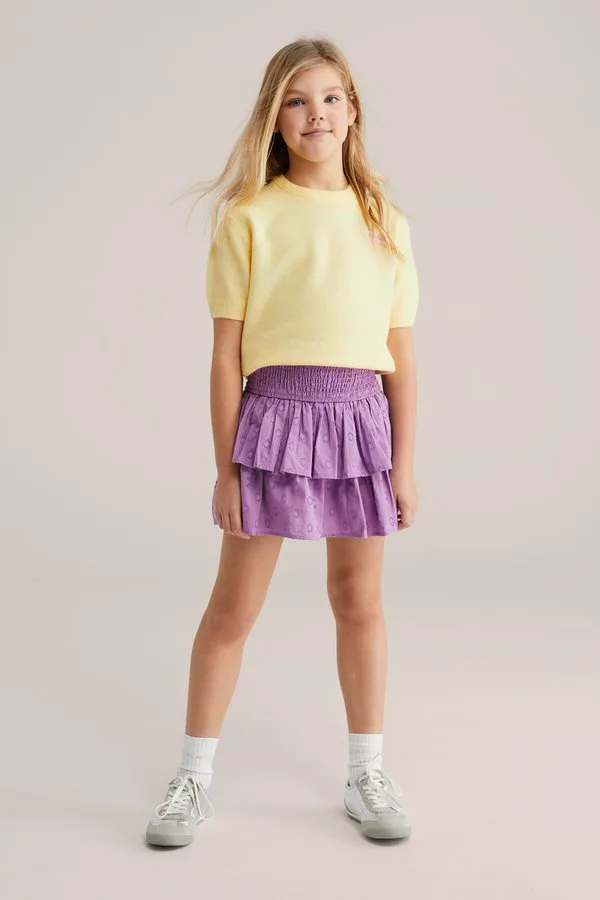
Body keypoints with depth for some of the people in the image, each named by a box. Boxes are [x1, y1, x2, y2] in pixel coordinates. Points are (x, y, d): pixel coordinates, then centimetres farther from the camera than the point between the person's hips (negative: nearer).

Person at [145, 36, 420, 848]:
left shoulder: (385, 223, 7)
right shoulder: (250, 218, -2)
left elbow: (401, 356, 6)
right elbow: (227, 355, -4)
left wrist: (404, 463, 3)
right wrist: (227, 468, -5)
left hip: (361, 421, 3)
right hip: (274, 416, -2)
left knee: (360, 602, 12)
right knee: (233, 606, 5)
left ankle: (367, 775, 28)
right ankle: (195, 780, 22)